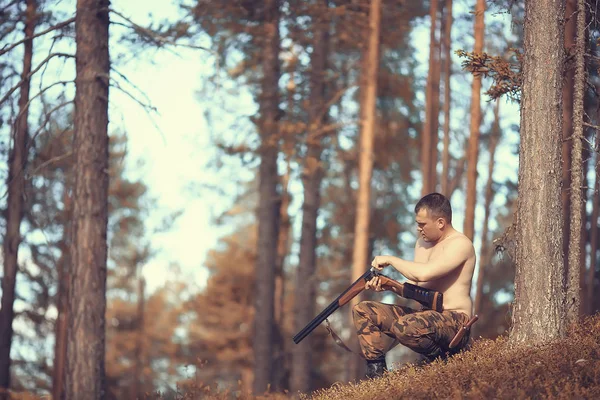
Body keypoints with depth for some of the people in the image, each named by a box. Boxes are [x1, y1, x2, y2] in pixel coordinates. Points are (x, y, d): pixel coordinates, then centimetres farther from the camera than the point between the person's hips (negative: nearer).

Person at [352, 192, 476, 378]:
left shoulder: (460, 244, -14)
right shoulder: (423, 242, 16)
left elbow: (424, 273, -28)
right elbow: (413, 285, 17)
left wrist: (391, 260, -15)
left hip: (454, 321, -9)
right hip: (425, 315, 9)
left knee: (404, 327, -38)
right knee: (362, 311, 0)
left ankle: (443, 357, -11)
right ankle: (376, 373, -7)